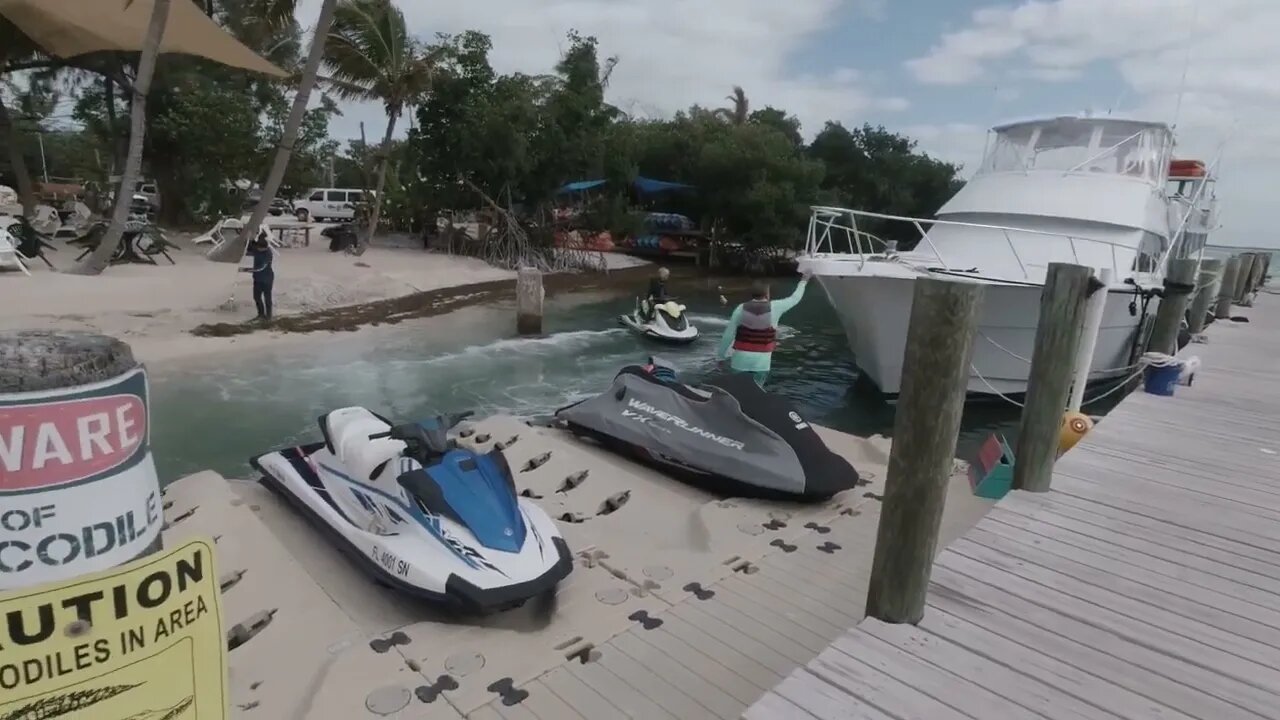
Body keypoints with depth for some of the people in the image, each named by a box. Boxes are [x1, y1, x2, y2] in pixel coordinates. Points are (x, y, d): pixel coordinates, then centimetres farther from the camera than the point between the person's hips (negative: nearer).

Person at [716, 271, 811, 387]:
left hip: (741, 358, 0)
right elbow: (795, 298, 13)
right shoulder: (775, 307, -5)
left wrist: (721, 355, 6)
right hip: (761, 360, 0)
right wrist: (803, 282, 30)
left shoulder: (741, 308, -5)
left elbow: (728, 335, -4)